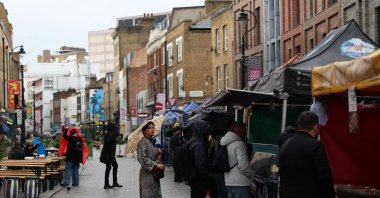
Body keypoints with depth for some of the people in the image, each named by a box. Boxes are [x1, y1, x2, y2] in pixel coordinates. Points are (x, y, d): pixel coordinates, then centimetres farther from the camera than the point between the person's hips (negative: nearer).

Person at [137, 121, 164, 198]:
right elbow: (143, 158, -19)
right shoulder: (143, 142, -11)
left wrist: (158, 153, -1)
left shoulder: (152, 141, 14)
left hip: (154, 174, 8)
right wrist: (156, 165, -19)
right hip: (147, 173, -8)